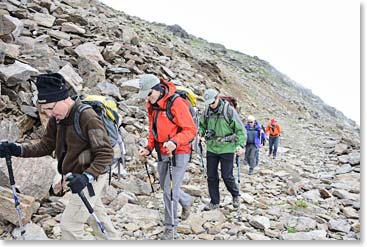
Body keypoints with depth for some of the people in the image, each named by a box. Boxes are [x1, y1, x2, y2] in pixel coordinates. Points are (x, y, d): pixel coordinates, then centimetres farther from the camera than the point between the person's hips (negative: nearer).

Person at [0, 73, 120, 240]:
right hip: (80, 177, 9)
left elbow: (105, 154, -26)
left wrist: (87, 176, -38)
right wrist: (19, 150, -11)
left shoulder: (87, 117, -25)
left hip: (92, 178, -9)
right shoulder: (57, 119, 1)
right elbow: (45, 146, 5)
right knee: (97, 217, 23)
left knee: (69, 224, -5)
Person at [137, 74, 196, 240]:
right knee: (166, 187, 17)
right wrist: (149, 148, 5)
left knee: (170, 190, -6)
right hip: (162, 152, 8)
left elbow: (191, 129, -19)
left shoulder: (176, 103, -19)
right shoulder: (151, 105, 6)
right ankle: (187, 201, 46)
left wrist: (175, 142, -33)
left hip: (179, 153, -8)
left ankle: (170, 226, 11)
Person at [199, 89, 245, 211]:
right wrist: (201, 133, -4)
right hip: (211, 148, 4)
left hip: (226, 149, -4)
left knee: (227, 176, 0)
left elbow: (240, 129, -7)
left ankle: (235, 196, 29)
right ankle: (214, 202, 23)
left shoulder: (229, 110, -11)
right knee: (211, 176, 8)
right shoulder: (207, 111, 1)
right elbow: (202, 125, 17)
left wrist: (240, 144, -16)